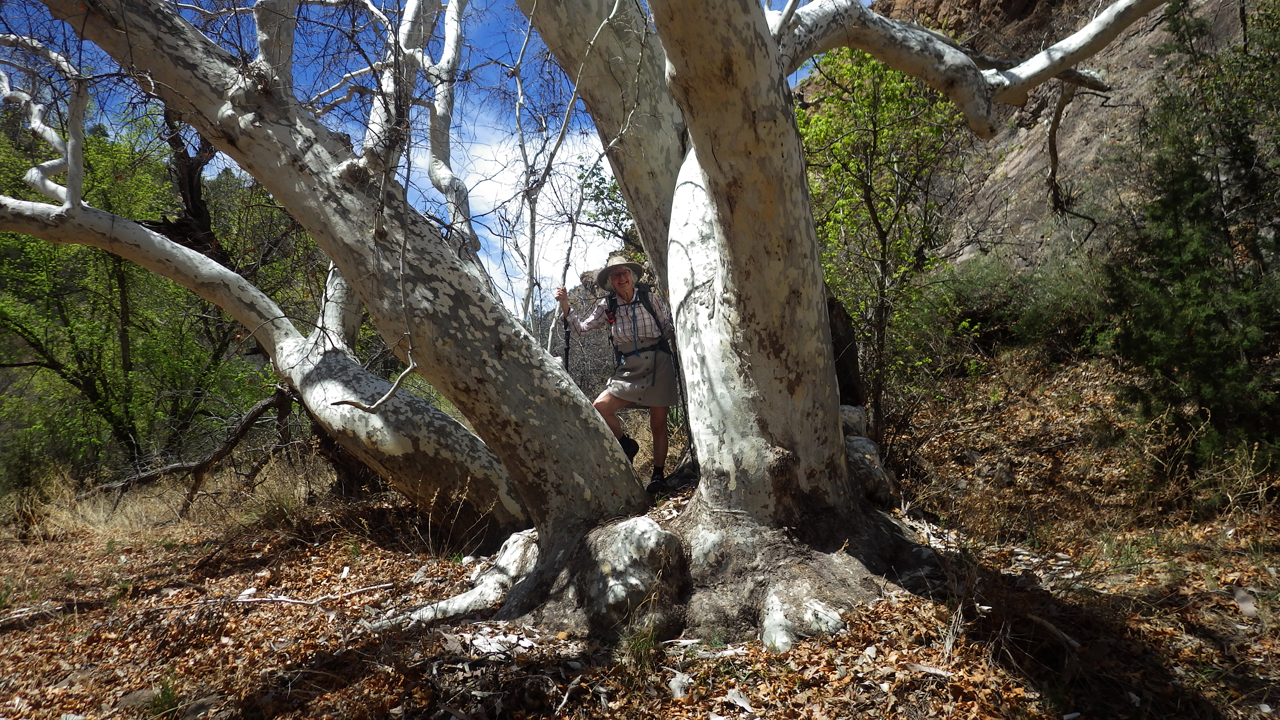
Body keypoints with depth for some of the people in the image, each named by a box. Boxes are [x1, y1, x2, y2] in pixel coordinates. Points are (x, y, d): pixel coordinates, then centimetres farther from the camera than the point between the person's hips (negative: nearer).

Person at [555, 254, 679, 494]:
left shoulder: (649, 298, 1)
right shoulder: (607, 306, 4)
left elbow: (668, 327, 9)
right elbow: (581, 328, 4)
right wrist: (565, 305, -7)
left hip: (659, 364, -2)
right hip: (629, 370, 2)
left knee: (658, 424, 2)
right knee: (599, 407, -17)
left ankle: (658, 476, 18)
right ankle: (627, 445, 7)